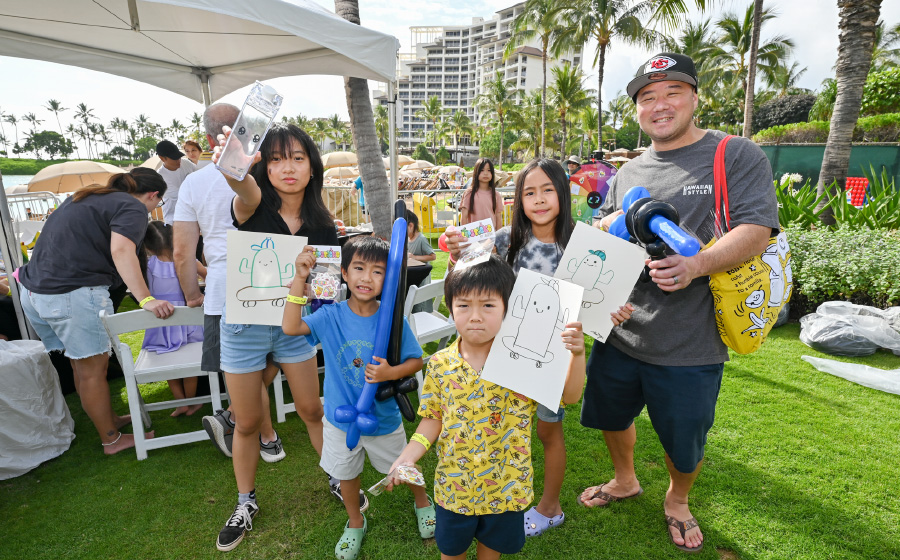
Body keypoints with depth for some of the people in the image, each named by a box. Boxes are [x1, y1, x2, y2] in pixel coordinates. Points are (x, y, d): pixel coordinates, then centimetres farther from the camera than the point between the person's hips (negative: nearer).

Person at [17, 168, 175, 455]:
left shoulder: (87, 196, 20)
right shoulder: (133, 207, -8)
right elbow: (121, 251, -24)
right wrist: (146, 299, -32)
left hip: (33, 291, 9)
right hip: (73, 294, -9)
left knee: (81, 365, 19)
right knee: (93, 369, 4)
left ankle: (110, 419, 36)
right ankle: (111, 440, 18)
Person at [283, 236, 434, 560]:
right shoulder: (331, 316, -15)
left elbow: (416, 361, -11)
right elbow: (291, 327, -29)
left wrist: (391, 373, -31)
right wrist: (299, 279, -34)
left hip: (384, 417, -1)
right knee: (346, 474, 23)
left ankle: (422, 501, 55)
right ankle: (355, 523, 53)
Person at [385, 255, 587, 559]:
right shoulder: (440, 365, -14)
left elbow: (569, 395, -22)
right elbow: (434, 418, -4)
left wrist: (577, 354, -39)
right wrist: (409, 455, -16)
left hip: (507, 486, -1)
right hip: (454, 485, 1)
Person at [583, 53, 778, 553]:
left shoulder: (738, 156, -6)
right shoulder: (628, 173, 10)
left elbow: (756, 231, -16)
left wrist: (697, 264, -34)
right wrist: (613, 224, -8)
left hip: (689, 347, -4)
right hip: (619, 335, 5)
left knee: (685, 444, 16)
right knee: (612, 416, 22)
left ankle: (677, 501, 50)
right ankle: (625, 481, 53)